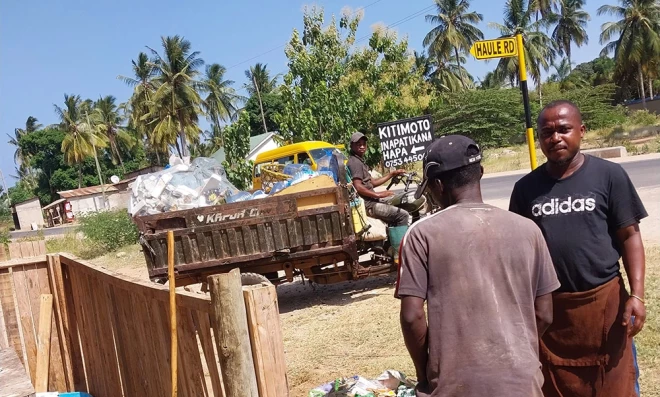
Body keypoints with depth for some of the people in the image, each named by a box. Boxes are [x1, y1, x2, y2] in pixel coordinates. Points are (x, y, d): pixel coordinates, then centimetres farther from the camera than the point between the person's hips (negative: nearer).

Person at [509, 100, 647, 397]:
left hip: (604, 300, -2)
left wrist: (637, 294, -10)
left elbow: (629, 236, -3)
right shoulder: (526, 187, 2)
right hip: (548, 305, 2)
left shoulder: (608, 175, -5)